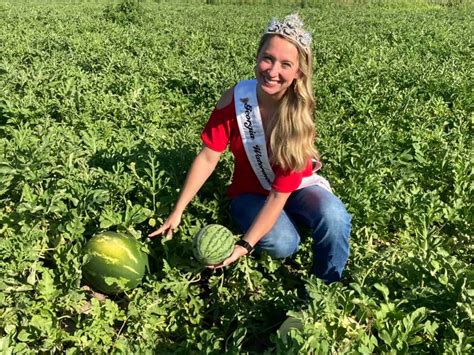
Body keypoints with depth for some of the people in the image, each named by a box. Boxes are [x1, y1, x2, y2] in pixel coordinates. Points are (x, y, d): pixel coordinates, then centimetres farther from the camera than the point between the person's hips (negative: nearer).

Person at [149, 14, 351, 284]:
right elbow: (208, 158, -15)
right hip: (251, 192, 0)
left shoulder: (300, 115, -25)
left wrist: (244, 246, -33)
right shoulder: (235, 99, -22)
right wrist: (177, 212, -15)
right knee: (281, 244, -31)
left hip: (297, 188, 0)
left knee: (333, 217, -33)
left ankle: (326, 288, -5)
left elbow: (280, 194, -28)